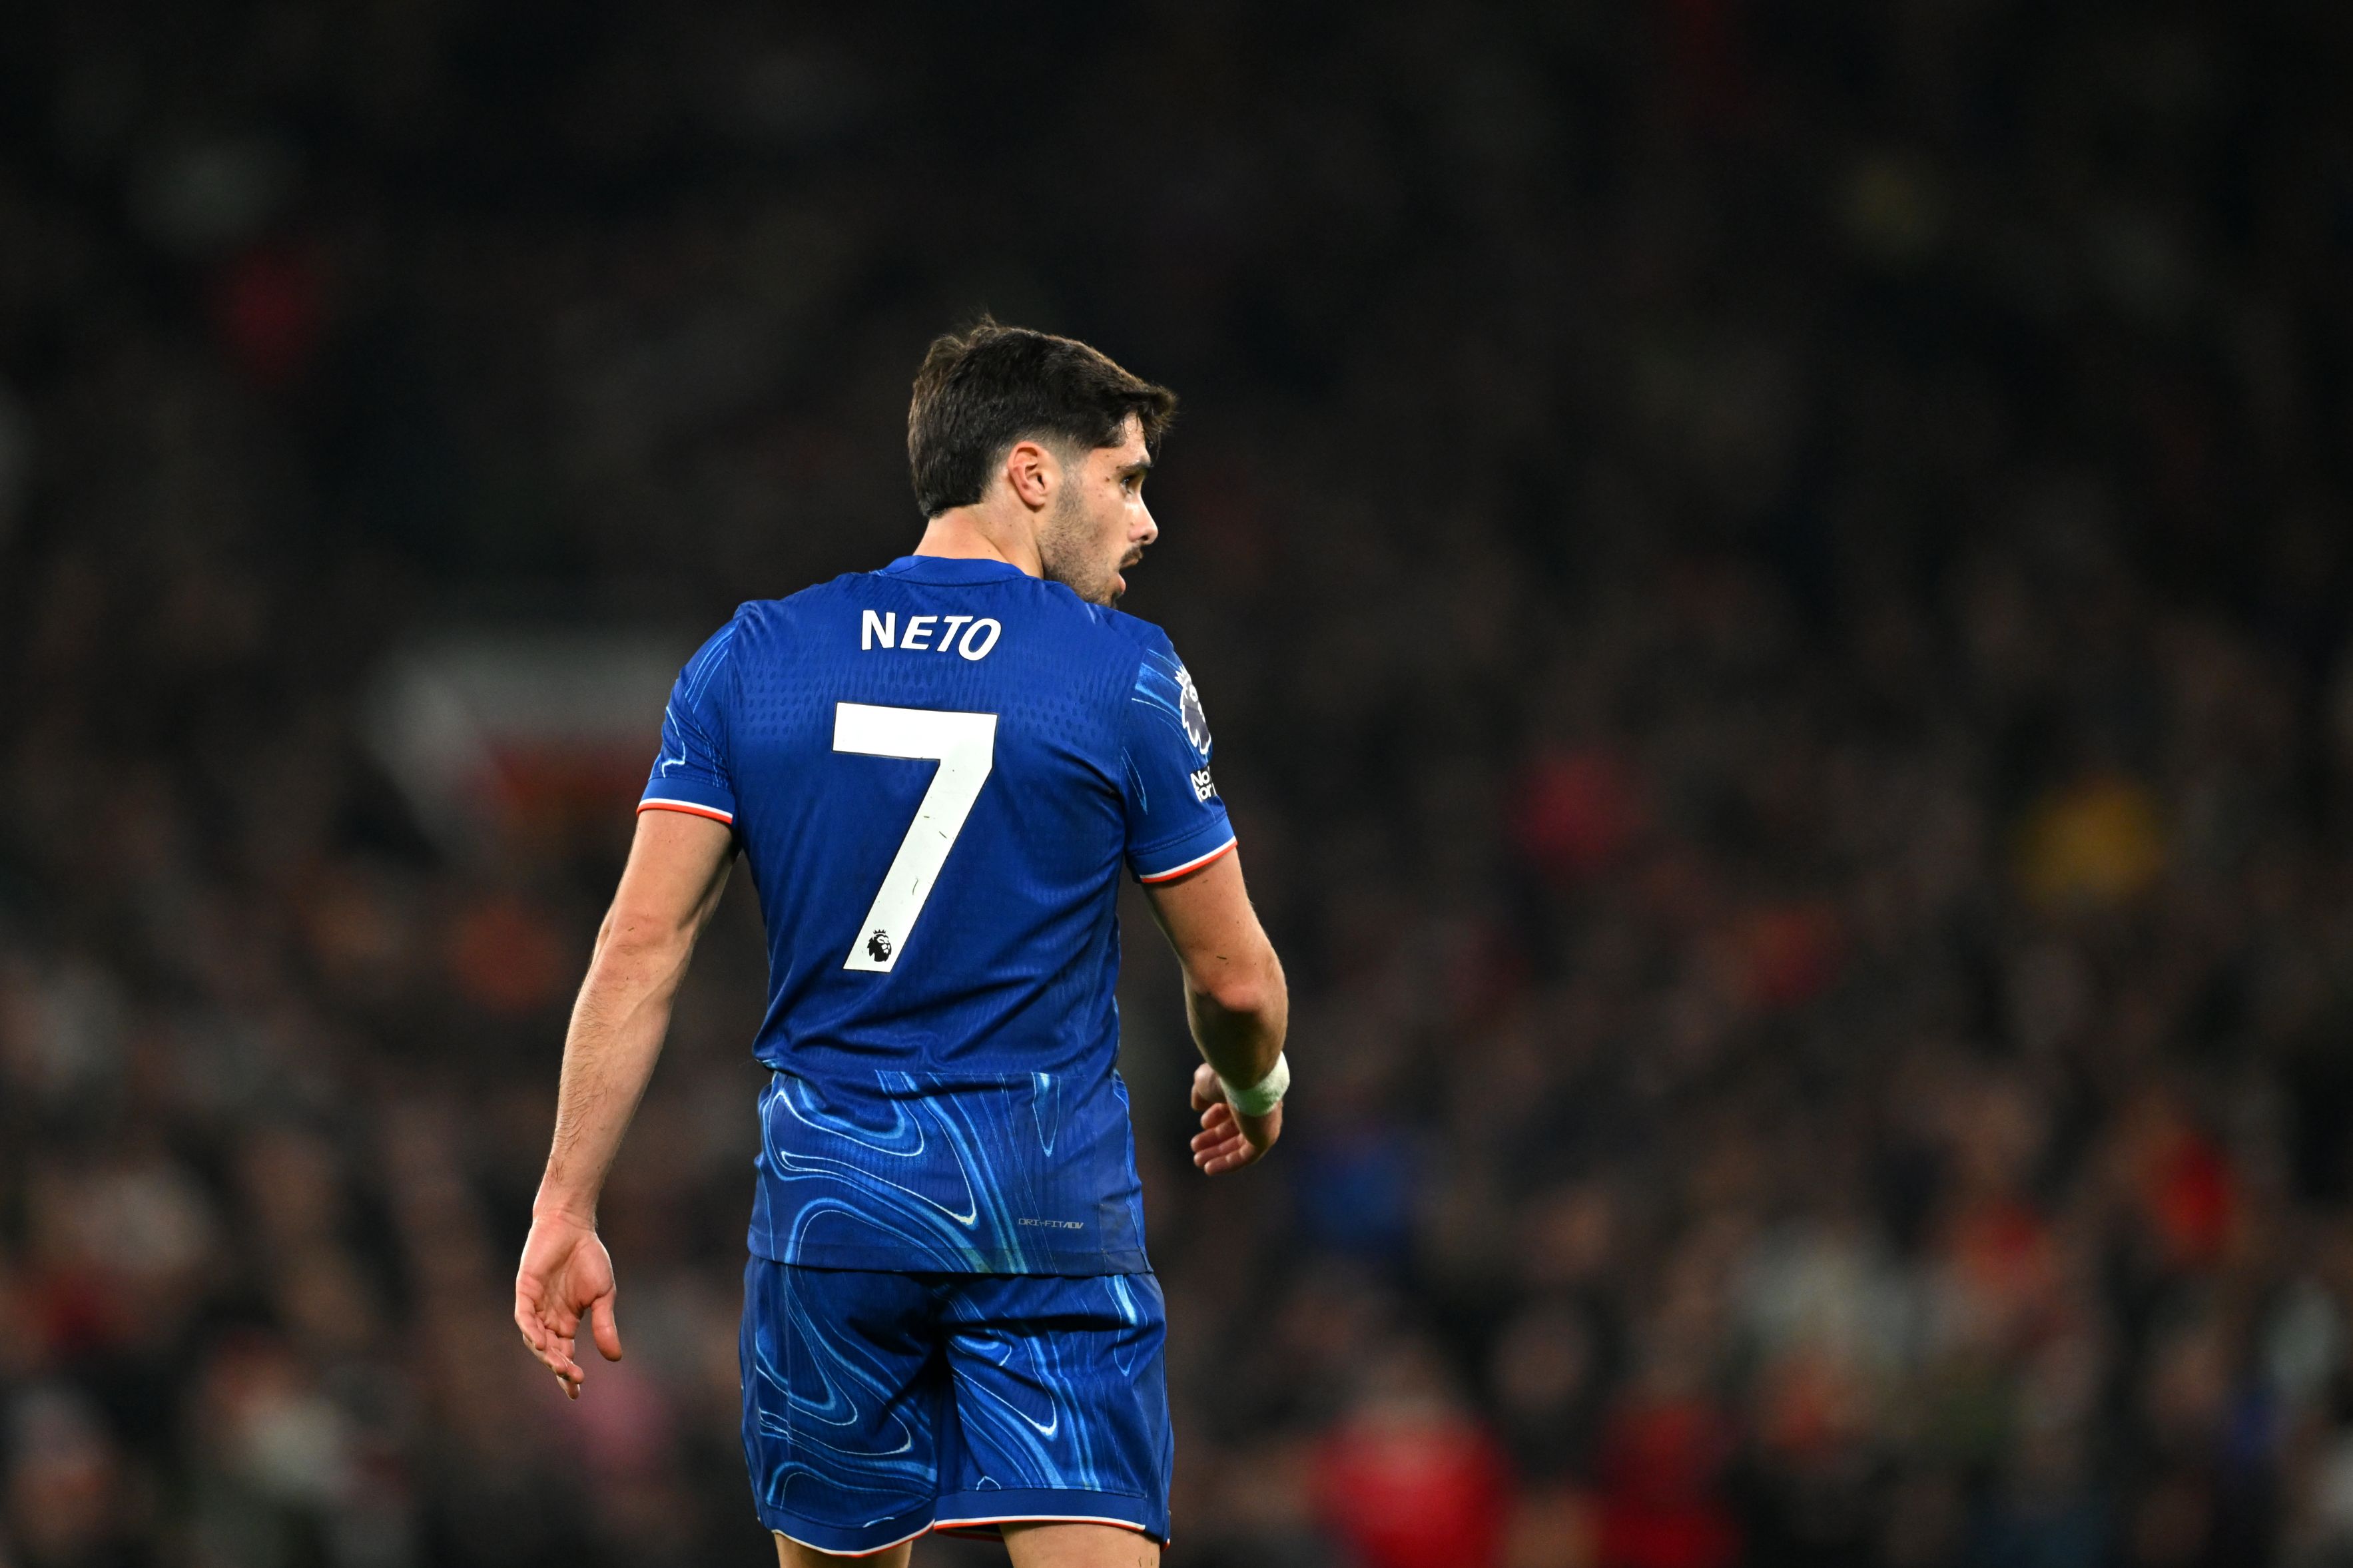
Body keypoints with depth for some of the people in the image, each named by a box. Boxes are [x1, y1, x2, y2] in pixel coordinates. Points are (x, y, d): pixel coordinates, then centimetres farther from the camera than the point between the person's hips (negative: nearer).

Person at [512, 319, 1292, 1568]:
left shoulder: (752, 659, 5)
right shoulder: (1127, 677, -3)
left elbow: (641, 948, -1)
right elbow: (1233, 976, 3)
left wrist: (567, 1207, 2)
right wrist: (1252, 1089, 26)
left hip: (828, 1198, 3)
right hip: (1049, 1210, -3)